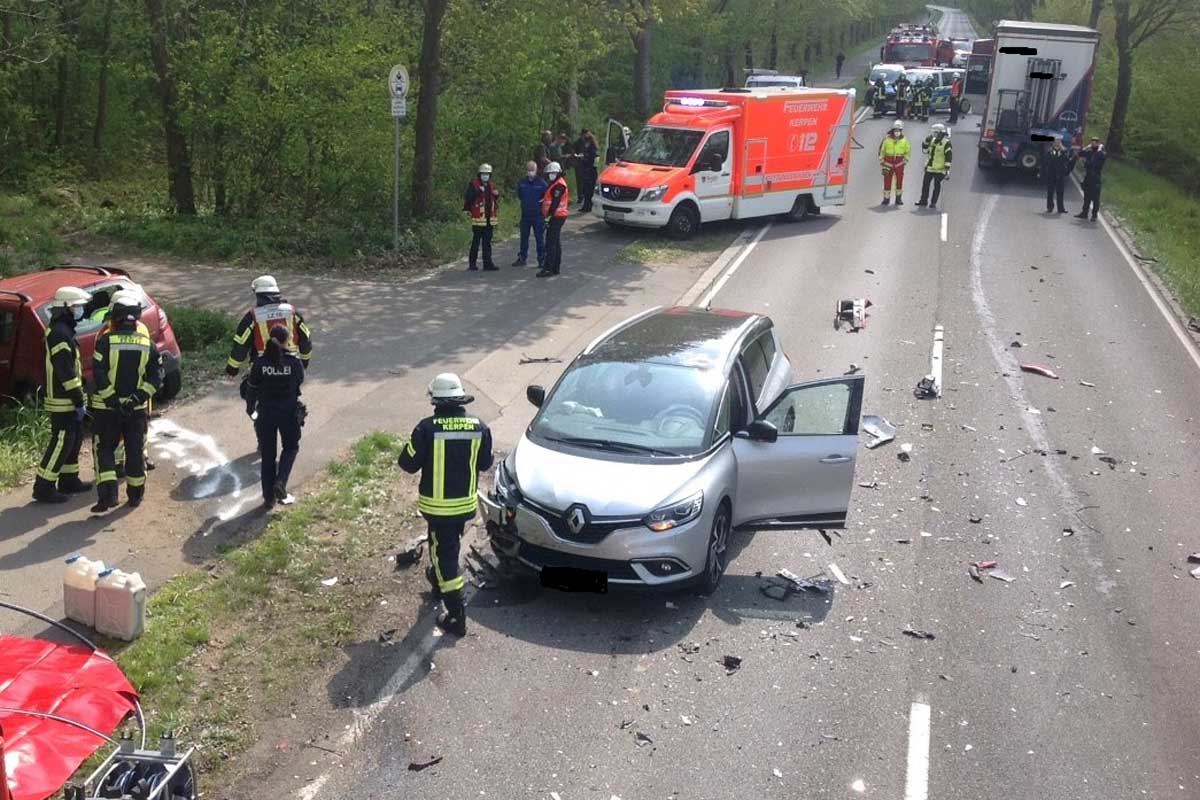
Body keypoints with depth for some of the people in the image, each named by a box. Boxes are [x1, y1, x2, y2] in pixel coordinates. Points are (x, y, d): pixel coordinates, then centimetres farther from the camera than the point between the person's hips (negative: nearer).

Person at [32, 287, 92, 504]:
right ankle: (43, 488, -2)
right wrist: (79, 401, -20)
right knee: (61, 442, -6)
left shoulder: (62, 330, 15)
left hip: (67, 399, 10)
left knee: (74, 439, 17)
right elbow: (66, 373, -22)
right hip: (63, 401, -10)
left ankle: (69, 480, 27)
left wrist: (79, 398, 22)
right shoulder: (60, 334, -19)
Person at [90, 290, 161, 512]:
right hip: (136, 408, 2)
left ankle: (108, 493, -7)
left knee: (105, 450, 7)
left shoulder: (106, 341, -10)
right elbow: (156, 376, -5)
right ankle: (135, 494, 21)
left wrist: (111, 398, -12)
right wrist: (139, 396, -8)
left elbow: (98, 375, -16)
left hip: (107, 408, -2)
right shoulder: (147, 343, -1)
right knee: (135, 451, 12)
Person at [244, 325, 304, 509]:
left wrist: (250, 409, 14)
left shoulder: (260, 362, -9)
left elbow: (252, 388, -1)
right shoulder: (294, 362, -13)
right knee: (291, 447, 20)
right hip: (288, 413, -1)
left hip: (266, 413, 2)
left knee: (267, 454, 12)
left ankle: (269, 498, 16)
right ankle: (280, 483, 0)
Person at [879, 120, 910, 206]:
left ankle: (898, 198, 17)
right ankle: (886, 198, 10)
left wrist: (905, 161, 6)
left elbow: (908, 151, 13)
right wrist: (882, 162, -1)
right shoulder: (887, 139, -7)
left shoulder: (904, 140, -1)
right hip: (888, 163, -1)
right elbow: (881, 151, 1)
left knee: (899, 181, 6)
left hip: (899, 164, 2)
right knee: (887, 181, -1)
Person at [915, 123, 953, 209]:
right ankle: (923, 200, 20)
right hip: (929, 167, 7)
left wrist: (947, 168, -17)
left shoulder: (946, 143, -10)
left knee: (937, 186, 1)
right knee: (925, 184, 10)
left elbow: (949, 156, -13)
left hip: (939, 169, -6)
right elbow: (925, 150, 16)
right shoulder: (932, 140, 11)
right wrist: (926, 141, 0)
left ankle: (933, 203, 6)